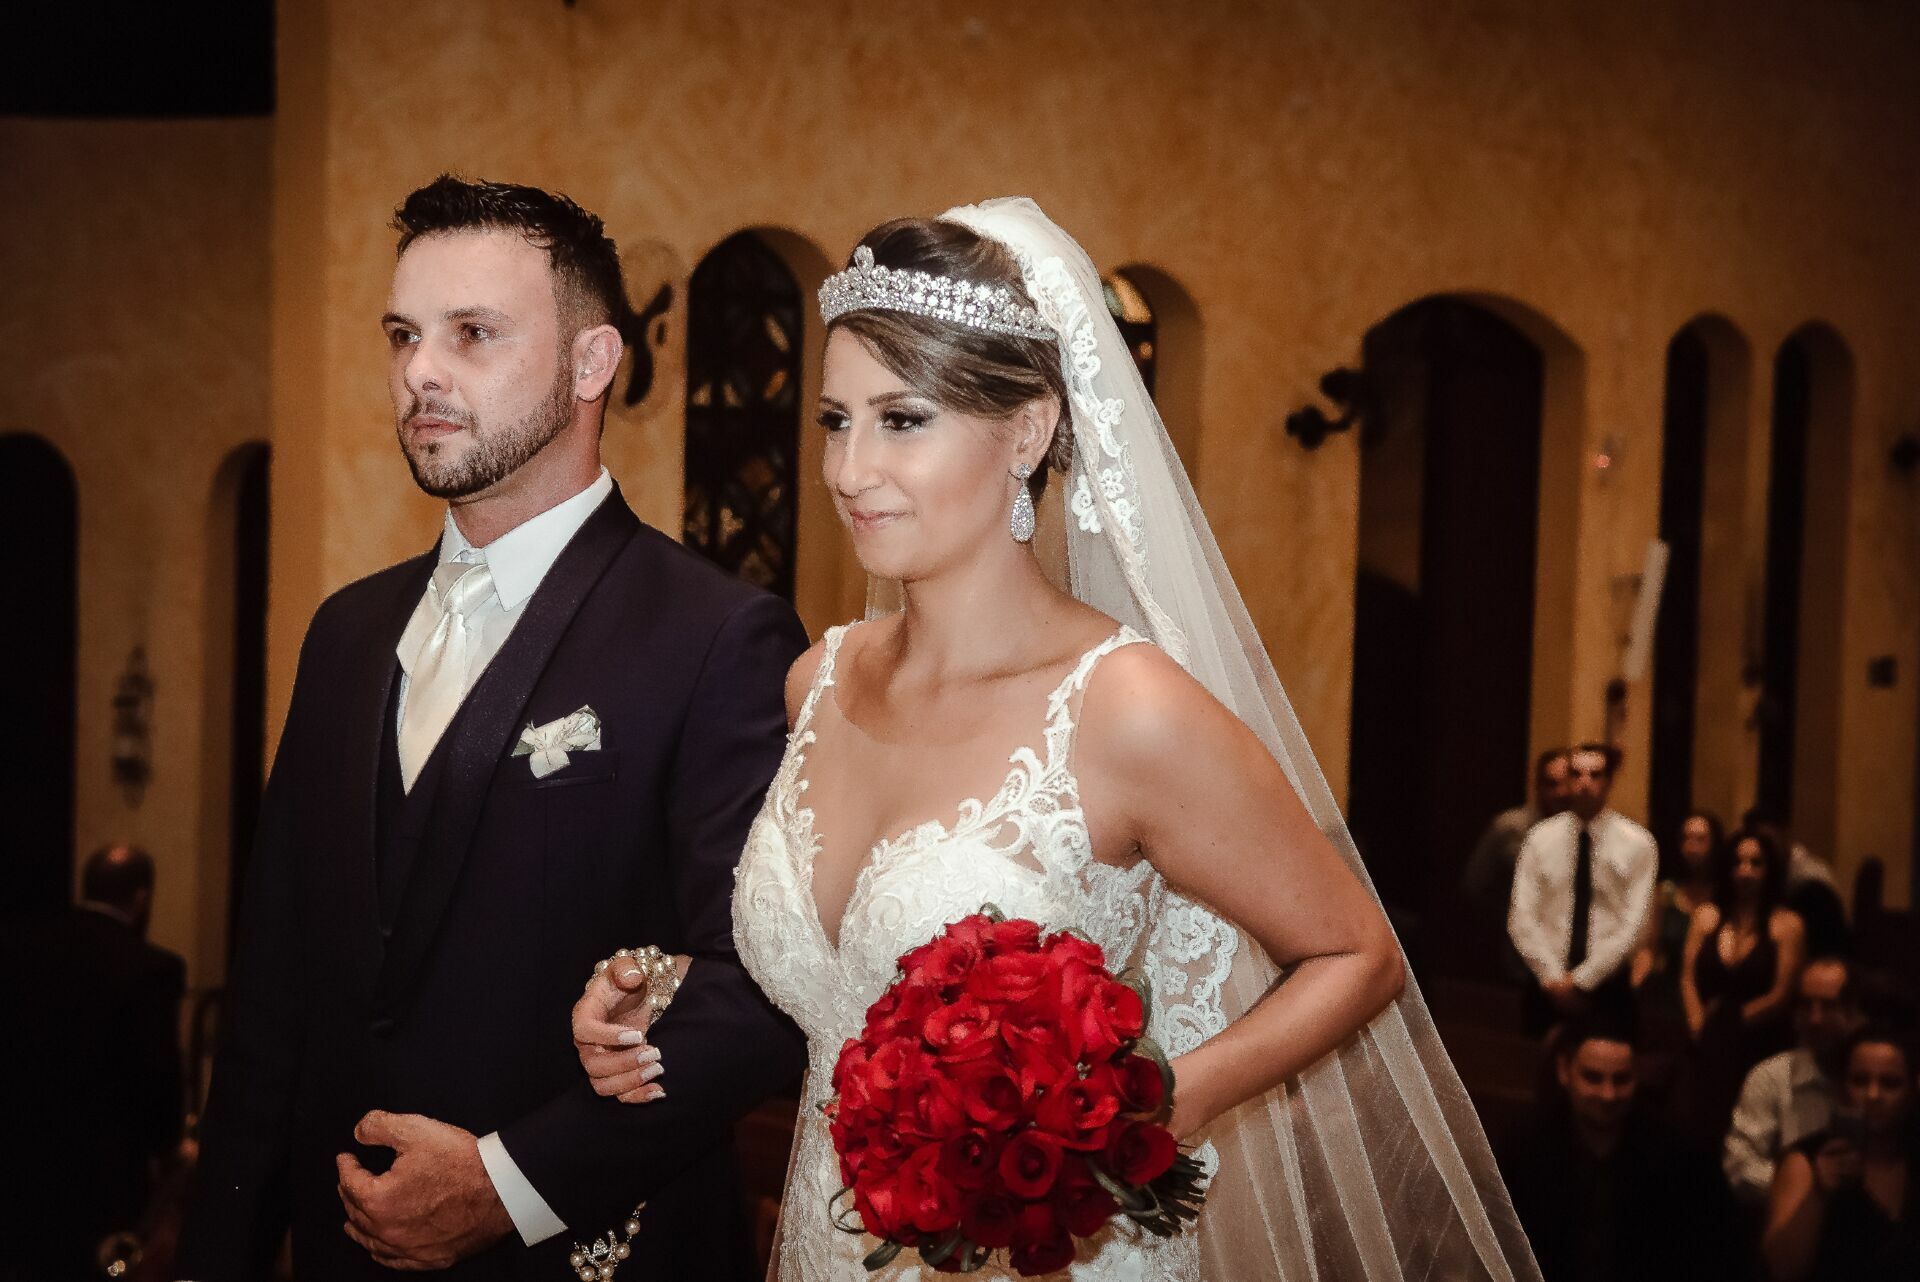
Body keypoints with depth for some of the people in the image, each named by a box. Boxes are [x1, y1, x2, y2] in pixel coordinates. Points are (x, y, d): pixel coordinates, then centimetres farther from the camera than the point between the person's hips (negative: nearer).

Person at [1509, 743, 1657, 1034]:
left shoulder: (1637, 844, -3)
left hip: (1607, 985, -1)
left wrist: (1582, 979, -12)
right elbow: (1521, 919, -2)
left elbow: (1632, 925, -8)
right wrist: (1554, 978, -12)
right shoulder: (1540, 838, 2)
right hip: (1548, 986, 1)